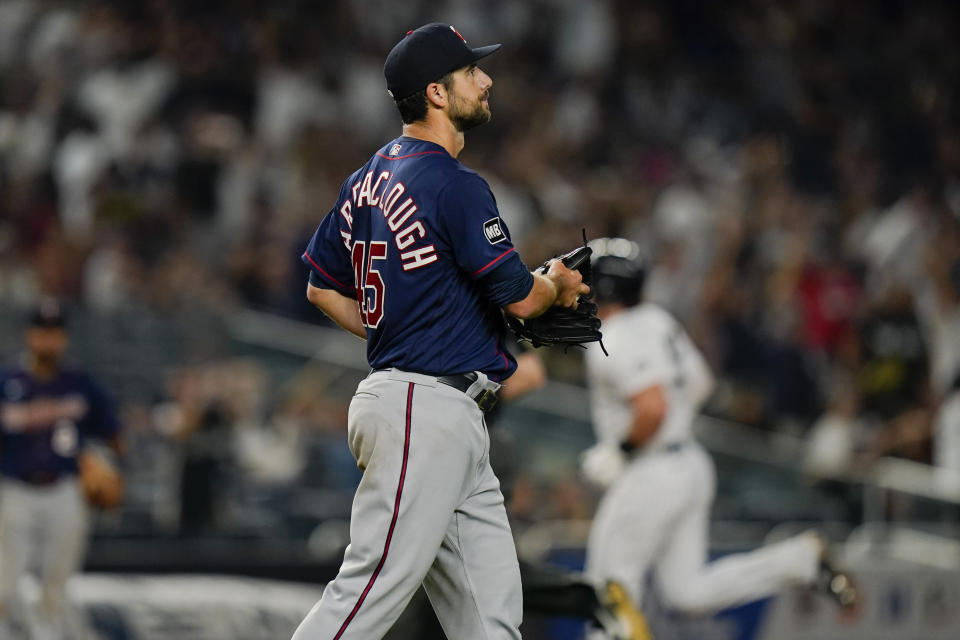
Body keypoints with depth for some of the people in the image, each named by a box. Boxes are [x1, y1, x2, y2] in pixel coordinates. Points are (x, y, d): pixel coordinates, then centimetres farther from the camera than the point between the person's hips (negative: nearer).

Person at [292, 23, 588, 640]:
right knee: (374, 588, -12)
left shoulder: (370, 178, 15)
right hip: (426, 410, -10)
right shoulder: (455, 185, -13)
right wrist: (559, 285, 9)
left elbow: (322, 287, 21)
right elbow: (519, 297, -12)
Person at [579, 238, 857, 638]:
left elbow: (653, 408, -30)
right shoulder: (658, 321, 11)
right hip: (689, 466, 10)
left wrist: (618, 452, -17)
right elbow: (700, 382, 20)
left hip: (652, 476, -9)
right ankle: (798, 558, 2)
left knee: (612, 584, 2)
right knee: (686, 593, 9)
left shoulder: (613, 344, -19)